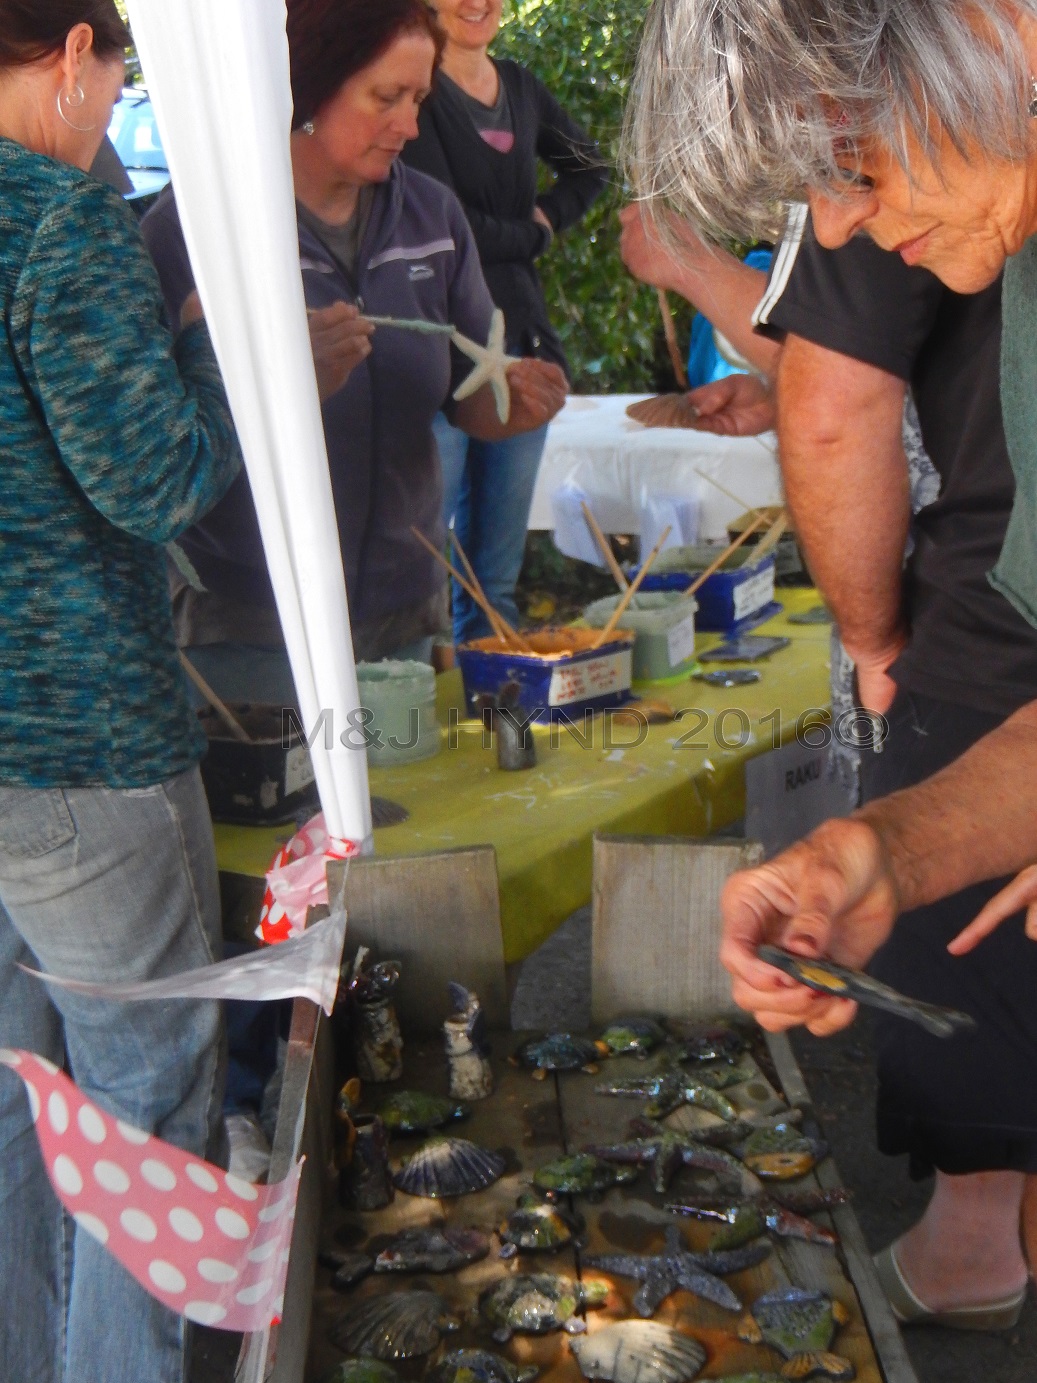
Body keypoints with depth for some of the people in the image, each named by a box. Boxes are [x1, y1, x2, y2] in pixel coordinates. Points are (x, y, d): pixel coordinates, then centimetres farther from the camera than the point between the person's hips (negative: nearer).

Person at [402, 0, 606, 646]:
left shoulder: (520, 88, 14)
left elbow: (588, 166, 30)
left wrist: (549, 216, 10)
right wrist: (532, 234, 1)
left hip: (523, 338, 7)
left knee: (501, 562, 11)